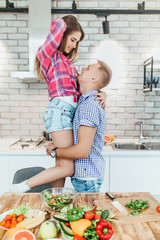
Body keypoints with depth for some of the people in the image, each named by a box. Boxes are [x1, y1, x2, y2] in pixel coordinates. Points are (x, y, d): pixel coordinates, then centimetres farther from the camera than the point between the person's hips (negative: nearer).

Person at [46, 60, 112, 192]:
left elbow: (82, 150, -26)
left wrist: (54, 151, -11)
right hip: (87, 173, 9)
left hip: (86, 178, -9)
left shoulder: (90, 105, -22)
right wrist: (57, 146, 6)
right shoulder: (86, 101, 10)